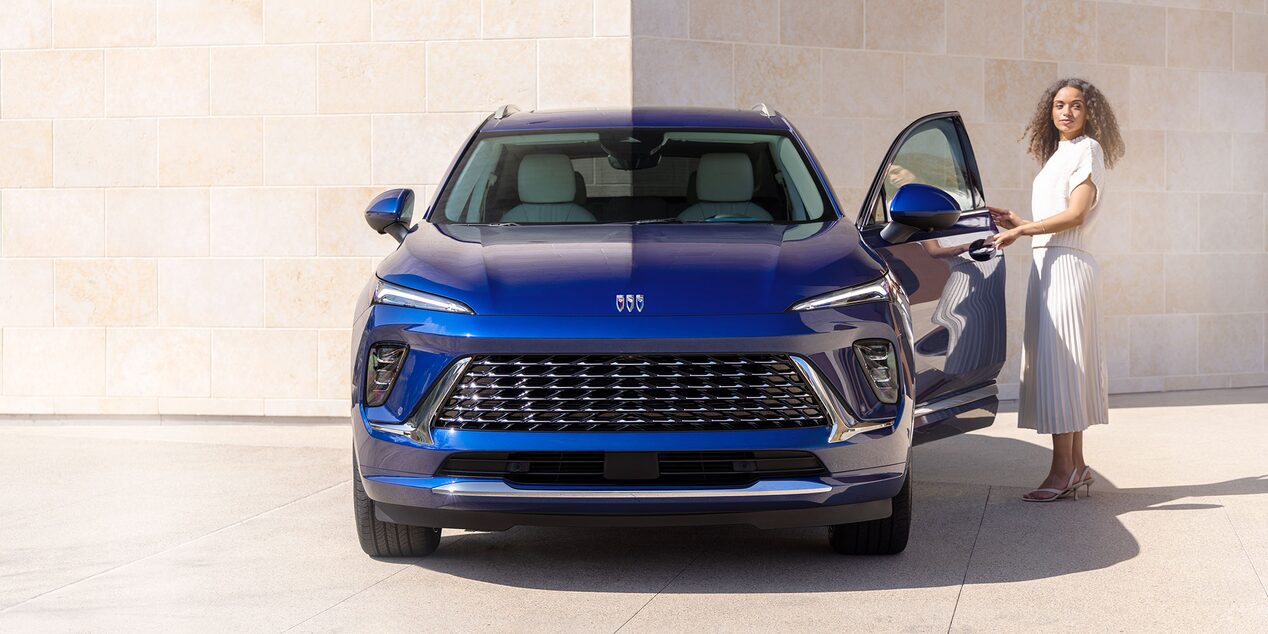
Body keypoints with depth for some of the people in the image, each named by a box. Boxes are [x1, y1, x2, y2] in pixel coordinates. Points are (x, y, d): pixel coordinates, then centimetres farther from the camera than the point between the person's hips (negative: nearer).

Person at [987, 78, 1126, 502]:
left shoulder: (1086, 150, -5)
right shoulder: (1058, 154, 22)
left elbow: (1075, 214, -15)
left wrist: (1020, 230, -14)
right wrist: (1017, 223, 14)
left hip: (1066, 266, -9)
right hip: (1047, 266, 9)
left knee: (1059, 363, -11)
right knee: (1060, 366, 9)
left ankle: (1063, 470, -11)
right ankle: (1076, 466, 13)